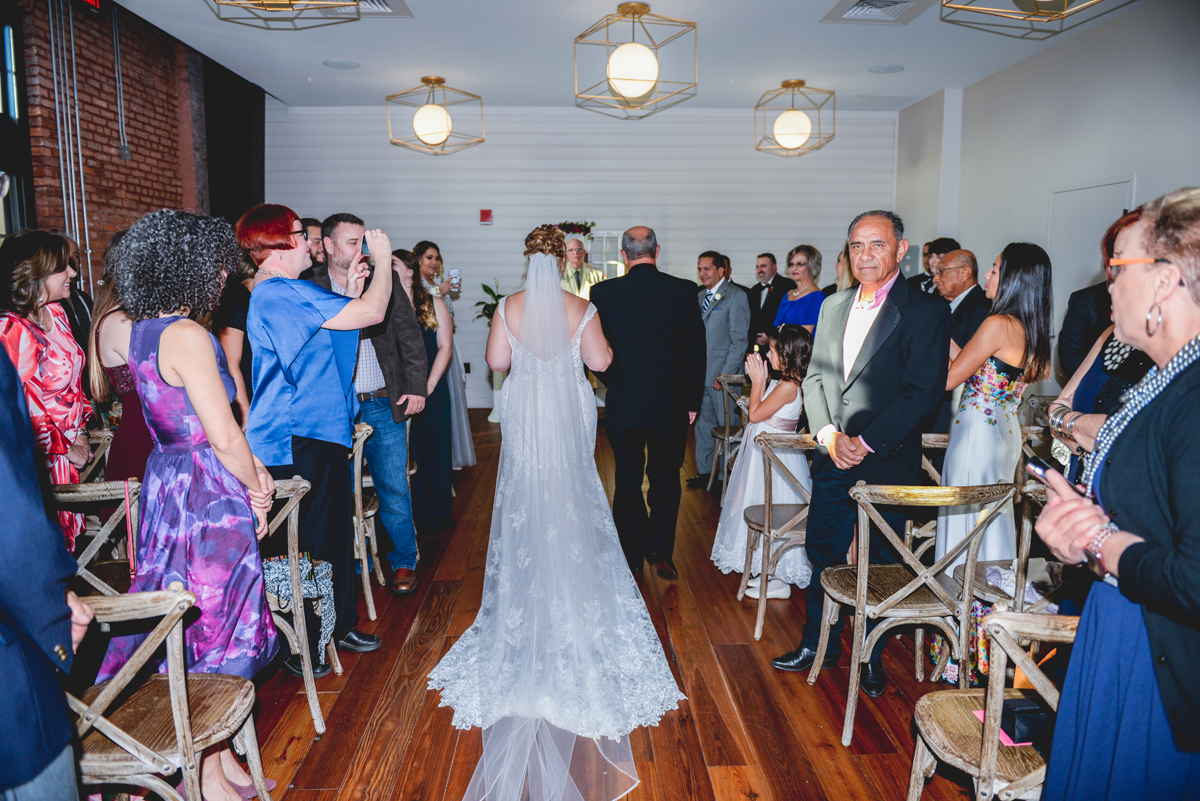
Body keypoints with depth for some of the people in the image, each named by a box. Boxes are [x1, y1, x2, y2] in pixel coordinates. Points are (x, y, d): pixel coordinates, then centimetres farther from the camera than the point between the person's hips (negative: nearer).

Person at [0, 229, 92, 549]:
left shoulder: (56, 313, 4)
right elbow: (26, 407, -20)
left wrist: (80, 432, 9)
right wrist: (65, 447, -10)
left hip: (71, 443, 8)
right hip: (44, 454, -8)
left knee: (69, 526, 18)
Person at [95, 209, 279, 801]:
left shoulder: (139, 330, 9)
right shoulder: (188, 335, -20)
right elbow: (223, 435, -21)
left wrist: (248, 469, 8)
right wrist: (254, 487, -5)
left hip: (164, 481, 9)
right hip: (207, 492, -9)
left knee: (180, 622, 16)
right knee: (217, 627, 4)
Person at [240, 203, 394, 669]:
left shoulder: (283, 292, 16)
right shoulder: (279, 294, -19)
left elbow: (331, 338, 21)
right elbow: (372, 313, -23)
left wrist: (351, 293, 13)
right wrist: (383, 259, -8)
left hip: (322, 430, 11)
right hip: (296, 441, -11)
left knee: (336, 532, 18)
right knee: (304, 544, 1)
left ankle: (339, 624, 32)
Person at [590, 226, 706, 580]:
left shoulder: (603, 292, -7)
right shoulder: (683, 290, -5)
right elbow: (697, 351, -2)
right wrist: (692, 401, 7)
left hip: (623, 405, 0)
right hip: (671, 405, 1)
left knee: (627, 482, 12)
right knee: (666, 479, 16)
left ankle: (632, 557, 21)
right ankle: (660, 551, 13)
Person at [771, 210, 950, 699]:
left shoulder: (926, 311, -9)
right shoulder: (834, 307, 10)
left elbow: (924, 392, -15)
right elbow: (815, 376, 9)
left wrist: (866, 442, -18)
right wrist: (829, 435, -7)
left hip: (887, 462, -5)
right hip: (832, 458, 5)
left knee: (880, 564, 10)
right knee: (823, 553, 13)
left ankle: (872, 657, 29)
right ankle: (819, 644, 31)